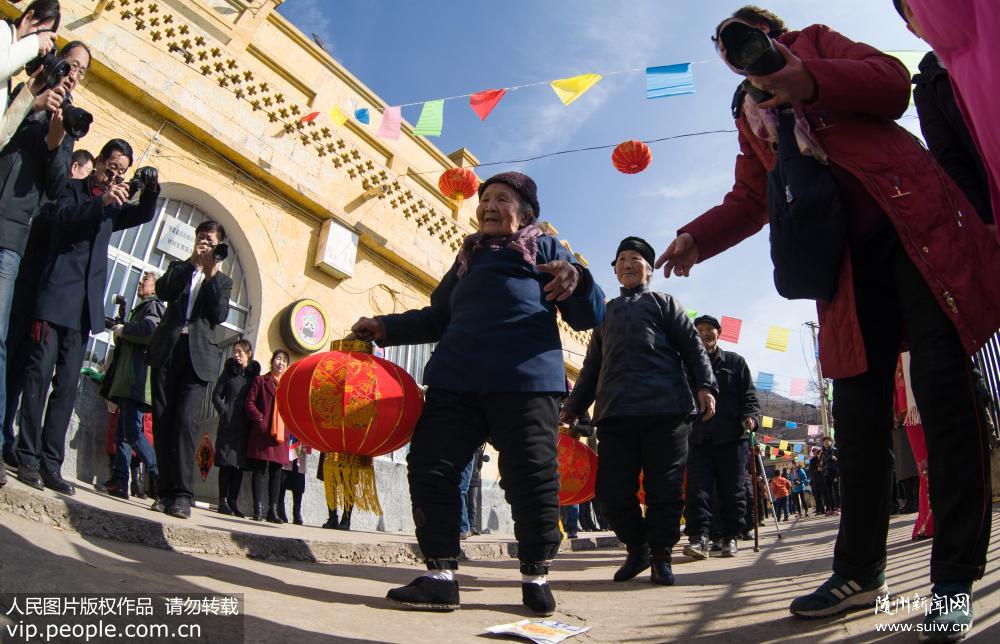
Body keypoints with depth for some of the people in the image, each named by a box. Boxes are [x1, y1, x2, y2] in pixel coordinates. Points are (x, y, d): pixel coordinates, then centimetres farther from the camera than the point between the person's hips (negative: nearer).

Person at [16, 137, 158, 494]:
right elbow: (61, 216, -11)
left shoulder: (115, 205, 21)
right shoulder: (73, 189, 6)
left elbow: (144, 213, 14)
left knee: (67, 385, 2)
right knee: (39, 374, -6)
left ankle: (51, 463, 4)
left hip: (85, 305, 5)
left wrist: (151, 189, -5)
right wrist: (102, 201, -25)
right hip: (56, 296, -5)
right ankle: (28, 458, -2)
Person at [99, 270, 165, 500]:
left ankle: (159, 477, -15)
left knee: (133, 432, -15)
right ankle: (119, 483, 10)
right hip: (127, 383, 10)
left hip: (137, 382, -10)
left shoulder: (153, 306, -1)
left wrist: (123, 329, -9)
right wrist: (119, 332, 16)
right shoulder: (141, 308, 27)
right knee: (122, 433, 8)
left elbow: (151, 330, -22)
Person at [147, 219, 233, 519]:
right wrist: (192, 262, -3)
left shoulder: (222, 281, 16)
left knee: (185, 421, -15)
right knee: (162, 421, -1)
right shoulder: (179, 267, 20)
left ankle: (181, 494, -16)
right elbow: (163, 291, 1)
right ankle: (166, 491, 4)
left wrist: (211, 275, -5)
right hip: (167, 348, 2)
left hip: (198, 355, -2)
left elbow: (220, 315, 0)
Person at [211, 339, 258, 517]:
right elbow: (216, 394, 6)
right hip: (228, 424, -2)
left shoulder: (255, 374, 10)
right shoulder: (229, 371, 7)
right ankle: (223, 501, 0)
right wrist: (225, 412, -6)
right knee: (226, 462, -3)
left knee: (239, 464, 2)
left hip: (246, 426, 2)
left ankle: (233, 502, 7)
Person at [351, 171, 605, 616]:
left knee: (531, 477, -6)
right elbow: (438, 317, 32)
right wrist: (387, 328, 19)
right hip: (455, 380, 5)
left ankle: (535, 576, 12)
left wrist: (576, 280, -17)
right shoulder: (467, 257, 29)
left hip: (525, 379, -4)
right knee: (430, 467, -3)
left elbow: (590, 316, 5)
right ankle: (440, 576, 5)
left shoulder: (545, 248, 14)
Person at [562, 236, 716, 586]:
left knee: (664, 488, -1)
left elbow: (692, 346, 6)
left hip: (666, 409, -3)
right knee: (612, 490, -2)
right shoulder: (605, 313, 28)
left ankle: (660, 556, 15)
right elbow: (592, 366, 28)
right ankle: (637, 549, 18)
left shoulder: (664, 303, 17)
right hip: (614, 412, 3)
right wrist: (573, 407, 21)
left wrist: (704, 386, -9)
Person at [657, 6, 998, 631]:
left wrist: (810, 82, -19)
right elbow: (750, 200, 18)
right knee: (859, 418, 1)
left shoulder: (817, 42, 15)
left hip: (912, 225, -4)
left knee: (943, 389, -10)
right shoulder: (749, 116, 25)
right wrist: (696, 237, -1)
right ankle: (859, 572, 9)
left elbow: (894, 82, -1)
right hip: (847, 260, 4)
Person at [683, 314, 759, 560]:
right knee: (698, 488, -9)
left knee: (733, 489, 4)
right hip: (699, 436, 1)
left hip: (731, 436, -1)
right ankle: (699, 537, -11)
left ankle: (730, 537, 14)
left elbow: (749, 394, 7)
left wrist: (749, 416, -12)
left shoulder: (735, 361, 12)